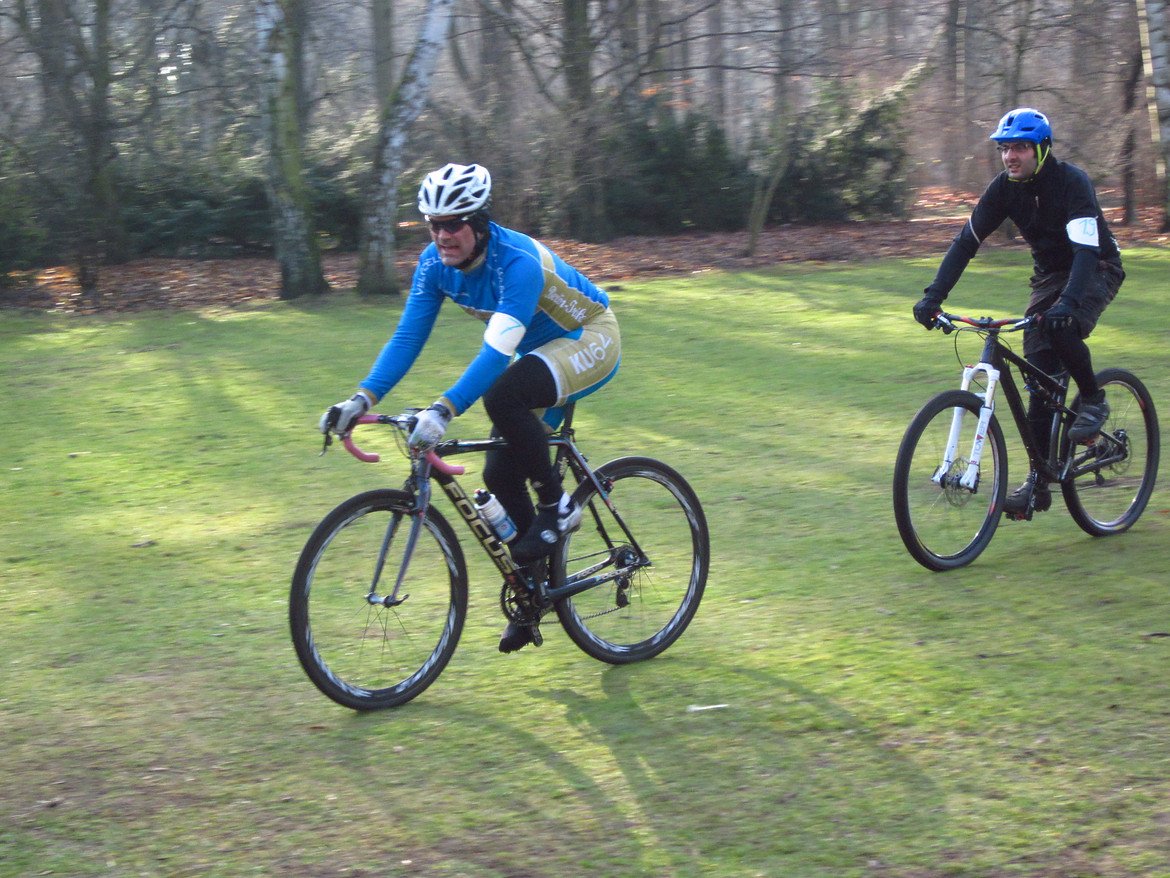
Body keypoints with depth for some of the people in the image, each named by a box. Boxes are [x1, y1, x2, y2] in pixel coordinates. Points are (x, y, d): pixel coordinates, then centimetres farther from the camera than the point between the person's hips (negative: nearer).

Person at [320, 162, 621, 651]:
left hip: (591, 342, -8)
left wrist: (444, 410, -53)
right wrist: (362, 399, -27)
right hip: (542, 351, 8)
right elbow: (407, 336, -14)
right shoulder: (435, 264, -12)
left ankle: (557, 506, -15)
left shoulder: (518, 262, -34)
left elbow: (497, 352, -42)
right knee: (500, 474, -1)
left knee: (503, 396, -35)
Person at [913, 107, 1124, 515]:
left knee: (1060, 326, -36)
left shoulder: (1072, 182, -25)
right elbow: (966, 241, -9)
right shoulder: (1005, 187, -9)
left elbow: (1086, 249, -36)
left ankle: (1093, 399, -8)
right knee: (1039, 374, -6)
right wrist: (933, 296, -21)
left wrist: (1067, 301, -52)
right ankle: (1039, 483, -4)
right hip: (1049, 275, 5)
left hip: (1096, 271, -5)